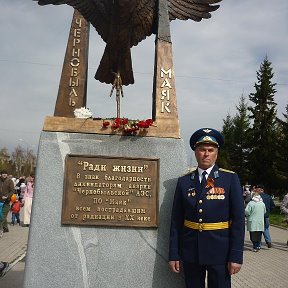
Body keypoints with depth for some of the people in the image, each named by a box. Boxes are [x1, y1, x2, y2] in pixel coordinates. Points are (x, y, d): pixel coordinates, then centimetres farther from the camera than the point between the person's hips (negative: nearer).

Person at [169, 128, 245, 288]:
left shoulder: (230, 179, -3)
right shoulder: (184, 181, 2)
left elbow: (238, 219, -5)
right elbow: (176, 220, 2)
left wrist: (236, 256, -9)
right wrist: (174, 254, 0)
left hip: (220, 251, -2)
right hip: (190, 251, 2)